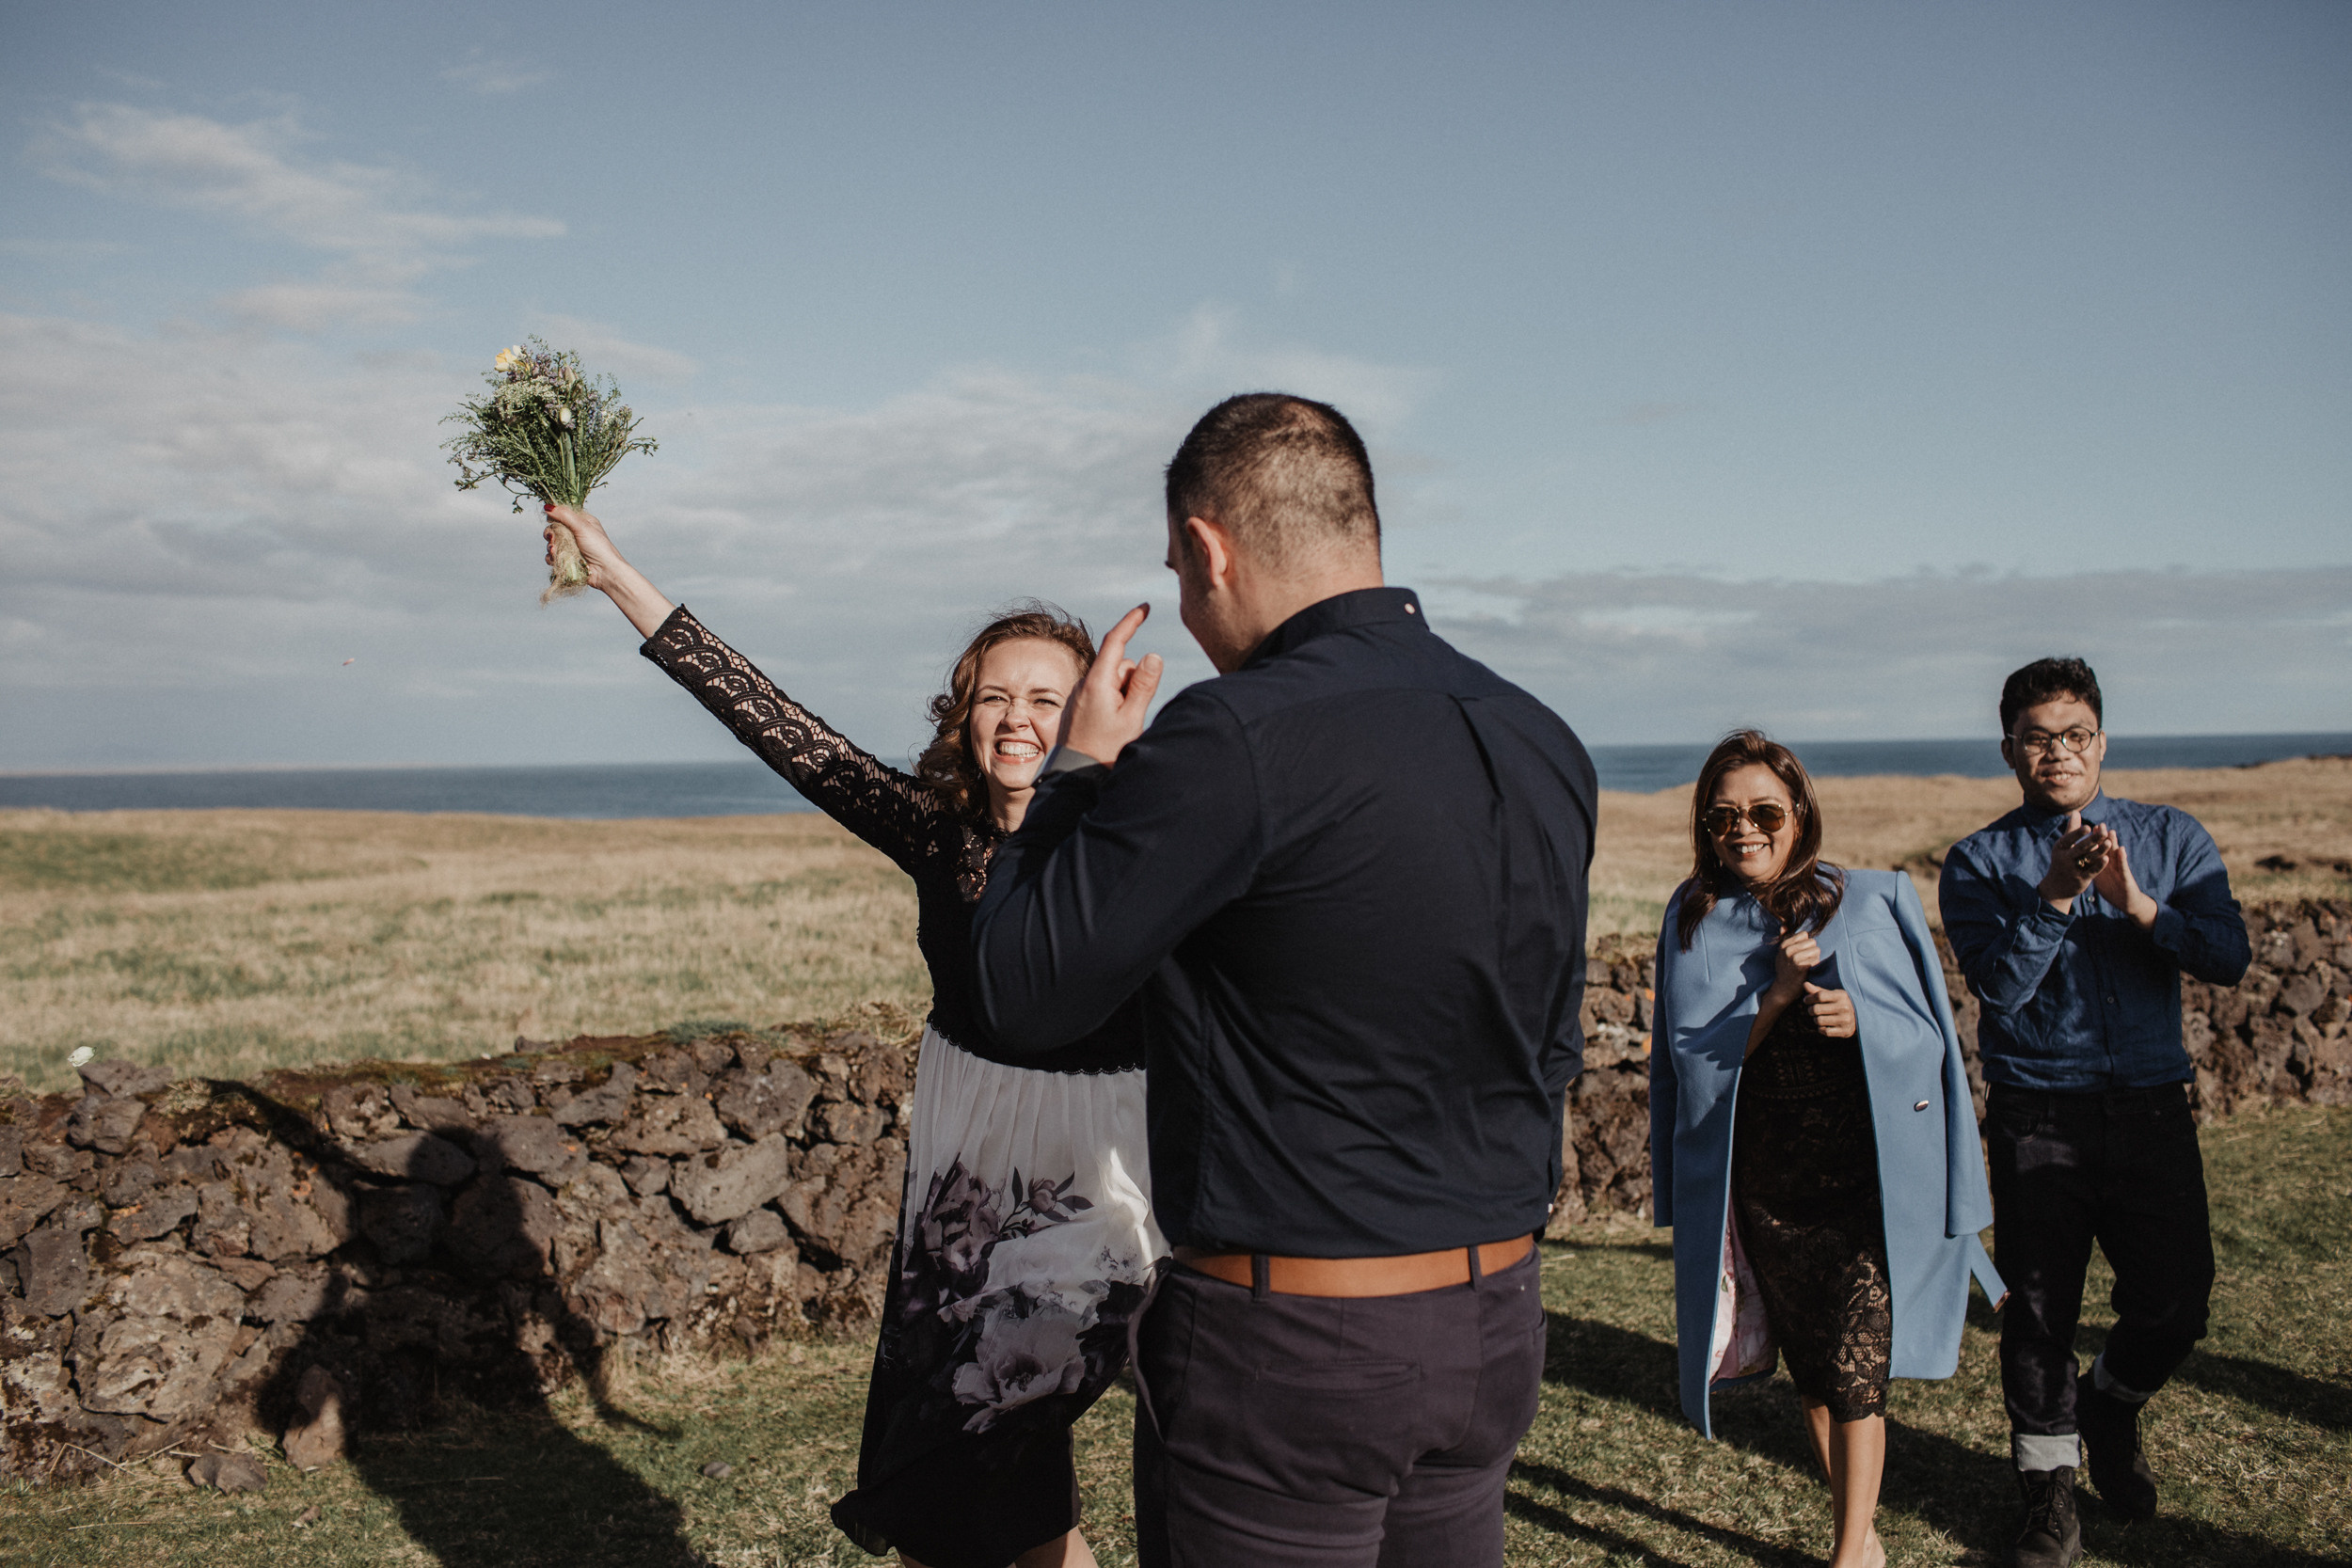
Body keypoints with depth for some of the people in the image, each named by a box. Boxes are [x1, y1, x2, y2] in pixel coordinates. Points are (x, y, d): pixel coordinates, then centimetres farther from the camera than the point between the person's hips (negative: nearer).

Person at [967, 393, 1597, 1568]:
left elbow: (1026, 995, -13)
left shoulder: (1239, 739, -21)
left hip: (1288, 1349, -7)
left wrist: (1080, 766, -1)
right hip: (1495, 1330, 7)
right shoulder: (1544, 744, 4)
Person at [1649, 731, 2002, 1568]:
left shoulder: (1875, 901, -2)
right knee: (1810, 1368, 14)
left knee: (1854, 1369, -7)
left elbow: (1927, 1033, -1)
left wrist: (1859, 1019, -22)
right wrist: (1775, 995, -18)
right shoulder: (1696, 921, 1)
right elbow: (1693, 1054, -4)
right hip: (1763, 1178, 2)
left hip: (1867, 1174, -2)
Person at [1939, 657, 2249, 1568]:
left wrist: (2138, 905, -22)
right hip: (2037, 1119, -2)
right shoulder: (1980, 861, 0)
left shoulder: (2172, 839, 6)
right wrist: (2053, 897, -24)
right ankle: (2049, 1492, 26)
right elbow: (1999, 986, -12)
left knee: (2177, 1301, 2)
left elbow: (2230, 957, -7)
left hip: (2151, 1109, 2)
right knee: (2041, 1312, 5)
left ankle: (2109, 1408, 36)